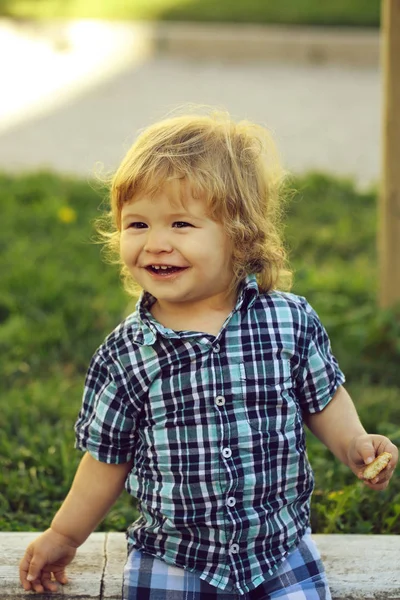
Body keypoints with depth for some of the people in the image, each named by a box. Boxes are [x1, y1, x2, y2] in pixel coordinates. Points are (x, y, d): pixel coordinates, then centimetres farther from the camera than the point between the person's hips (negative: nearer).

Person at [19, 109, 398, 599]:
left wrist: (354, 444, -11)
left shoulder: (291, 320, -9)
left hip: (280, 549, 1)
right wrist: (64, 535, 8)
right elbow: (109, 457, 2)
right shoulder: (124, 354, -9)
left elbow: (322, 396, 7)